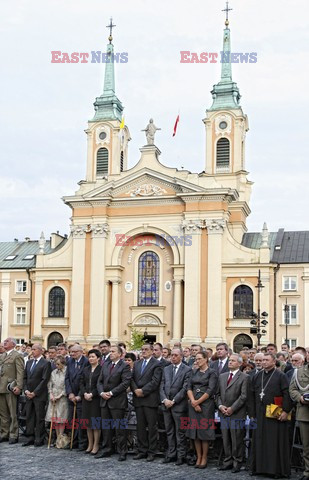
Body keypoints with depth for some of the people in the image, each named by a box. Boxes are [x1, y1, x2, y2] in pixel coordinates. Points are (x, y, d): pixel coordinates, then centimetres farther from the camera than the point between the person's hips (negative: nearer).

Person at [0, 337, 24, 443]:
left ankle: (13, 435, 4)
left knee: (13, 414, -1)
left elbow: (20, 372, -12)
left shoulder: (17, 356, -5)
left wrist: (18, 386, -21)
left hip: (10, 388, -7)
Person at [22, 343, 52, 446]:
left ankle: (39, 439, 6)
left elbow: (45, 380, -12)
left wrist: (34, 393, -13)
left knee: (39, 418, -1)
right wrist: (26, 390, 0)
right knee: (29, 417, 8)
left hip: (39, 395, -6)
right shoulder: (29, 362, 14)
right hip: (29, 395, 6)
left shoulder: (46, 363, -7)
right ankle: (30, 438, 16)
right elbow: (25, 378, 15)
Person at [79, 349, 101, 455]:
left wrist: (92, 394, -15)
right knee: (88, 422, 9)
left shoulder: (101, 370, -7)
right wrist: (85, 393, -6)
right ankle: (90, 444, 18)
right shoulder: (86, 369, 12)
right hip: (86, 398, 6)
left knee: (96, 422, -1)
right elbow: (81, 383, 10)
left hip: (96, 398, -6)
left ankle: (96, 445, 7)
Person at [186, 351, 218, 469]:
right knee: (195, 430, 6)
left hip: (206, 404, -5)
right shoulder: (193, 372, 12)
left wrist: (198, 402, -11)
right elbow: (189, 388, 5)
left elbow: (210, 390, -10)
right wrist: (193, 402, -10)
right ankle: (198, 457, 14)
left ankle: (204, 458, 6)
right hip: (193, 404, 5)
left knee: (204, 430, -2)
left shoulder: (212, 373, -3)